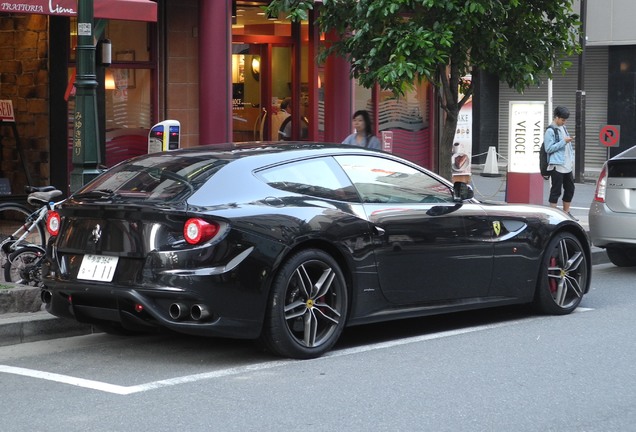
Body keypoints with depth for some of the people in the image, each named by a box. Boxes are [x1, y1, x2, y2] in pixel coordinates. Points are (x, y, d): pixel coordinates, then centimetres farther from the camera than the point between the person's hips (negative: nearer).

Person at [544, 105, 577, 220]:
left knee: (570, 189, 13)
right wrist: (563, 142, -20)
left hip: (567, 166, 8)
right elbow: (548, 148, -17)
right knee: (556, 191, -4)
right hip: (557, 166, -8)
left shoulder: (564, 128, 16)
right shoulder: (550, 131, -11)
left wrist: (572, 159, 16)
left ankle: (566, 212, 24)